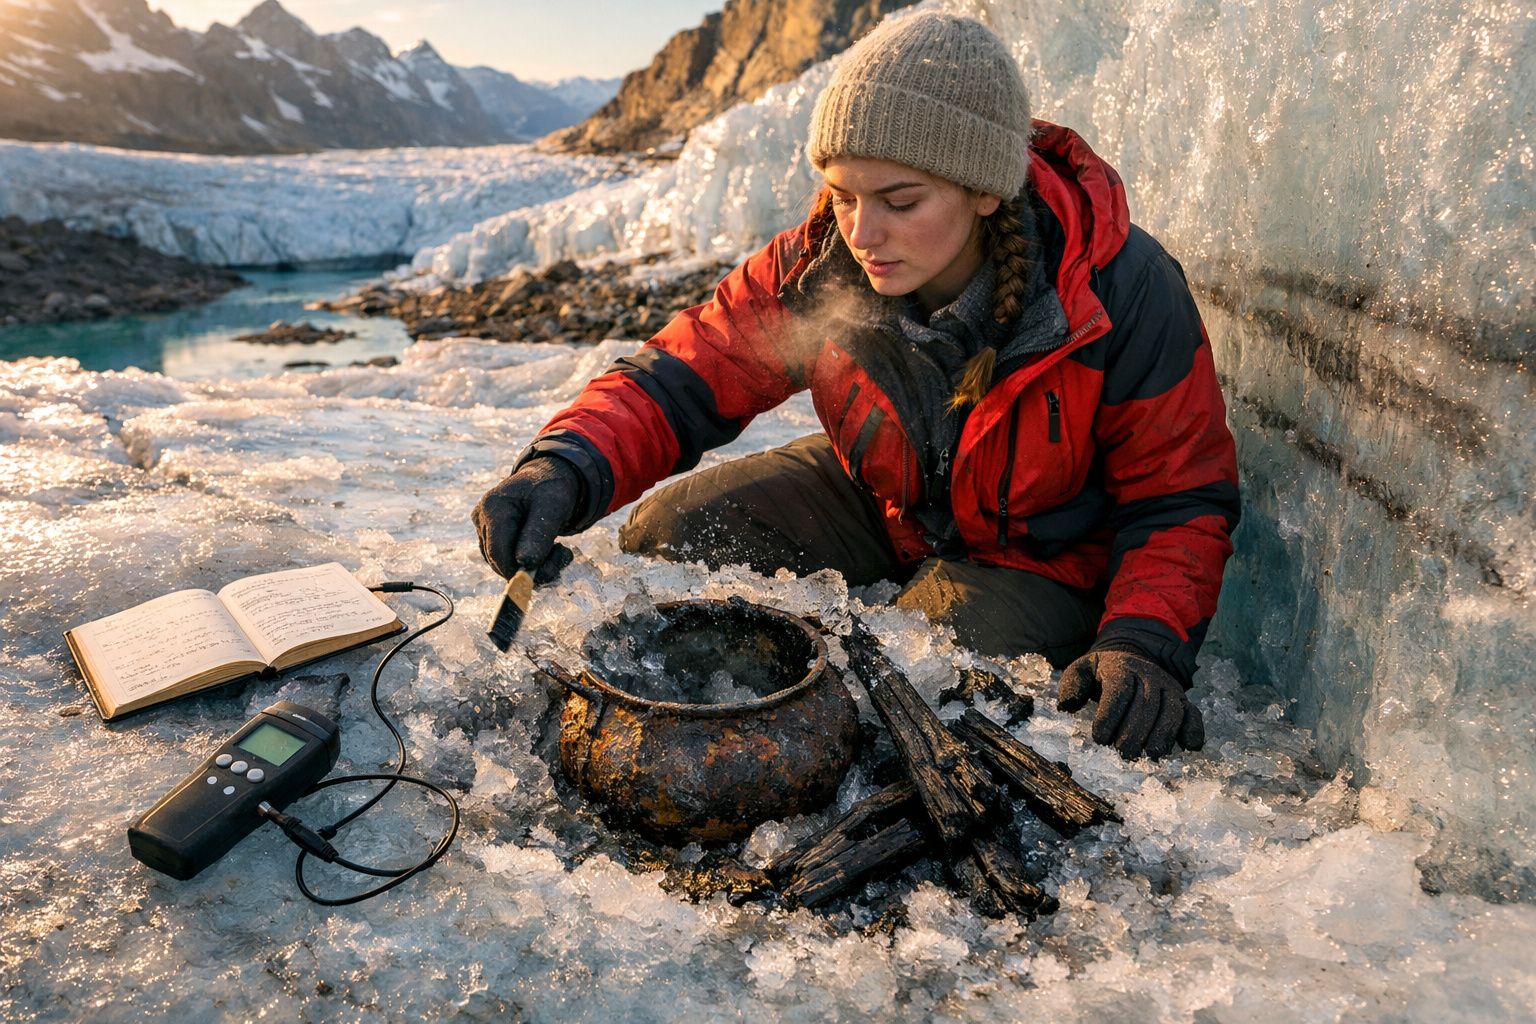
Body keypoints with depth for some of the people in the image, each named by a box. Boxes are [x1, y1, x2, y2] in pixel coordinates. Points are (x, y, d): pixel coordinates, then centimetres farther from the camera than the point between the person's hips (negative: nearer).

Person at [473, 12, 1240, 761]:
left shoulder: (1126, 296, -27)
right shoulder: (816, 269, -20)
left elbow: (1182, 501, -18)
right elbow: (677, 378, -16)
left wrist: (1144, 644, -35)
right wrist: (567, 469, -37)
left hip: (1039, 552, -2)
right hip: (875, 499, 3)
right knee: (666, 533, -10)